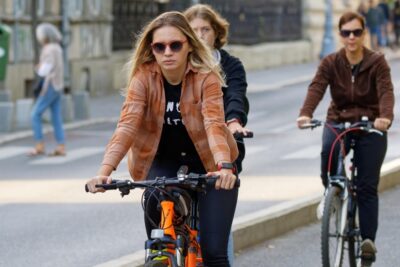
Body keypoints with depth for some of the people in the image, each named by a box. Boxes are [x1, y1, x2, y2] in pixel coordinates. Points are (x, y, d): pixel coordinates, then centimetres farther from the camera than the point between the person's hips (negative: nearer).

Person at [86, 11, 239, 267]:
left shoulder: (206, 77, -21)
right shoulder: (143, 78, -16)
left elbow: (214, 123, -36)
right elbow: (127, 125, -29)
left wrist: (224, 165, -55)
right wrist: (105, 171, -45)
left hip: (207, 164, -2)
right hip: (164, 162, 2)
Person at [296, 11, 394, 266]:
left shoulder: (377, 62, -7)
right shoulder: (331, 63, -3)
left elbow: (386, 91, -23)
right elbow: (316, 88, -18)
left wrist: (385, 116, -44)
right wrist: (306, 114, -38)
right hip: (338, 121, 1)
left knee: (367, 186, -6)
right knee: (328, 149, -31)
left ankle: (368, 239, -1)